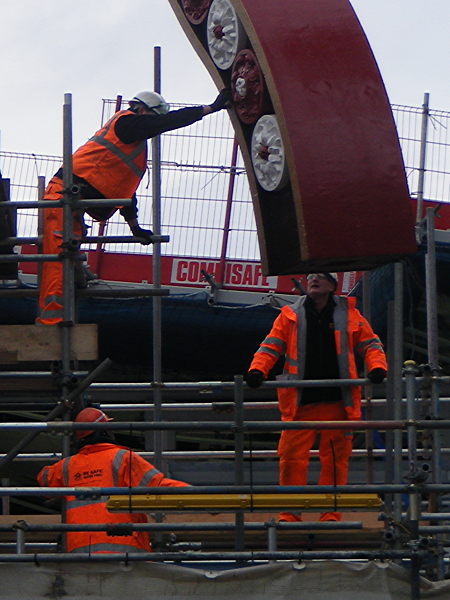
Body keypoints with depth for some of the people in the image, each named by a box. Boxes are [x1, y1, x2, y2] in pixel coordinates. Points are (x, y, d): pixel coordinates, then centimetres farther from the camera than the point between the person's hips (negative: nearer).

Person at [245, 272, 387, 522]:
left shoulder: (348, 314, 11)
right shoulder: (290, 316, 11)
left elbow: (369, 343, 12)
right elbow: (272, 345, 9)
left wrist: (377, 368, -7)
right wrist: (258, 370, -8)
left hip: (336, 401, 0)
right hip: (300, 401, 0)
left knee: (335, 458, 1)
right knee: (292, 456, -6)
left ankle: (331, 514, 7)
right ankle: (290, 515, -1)